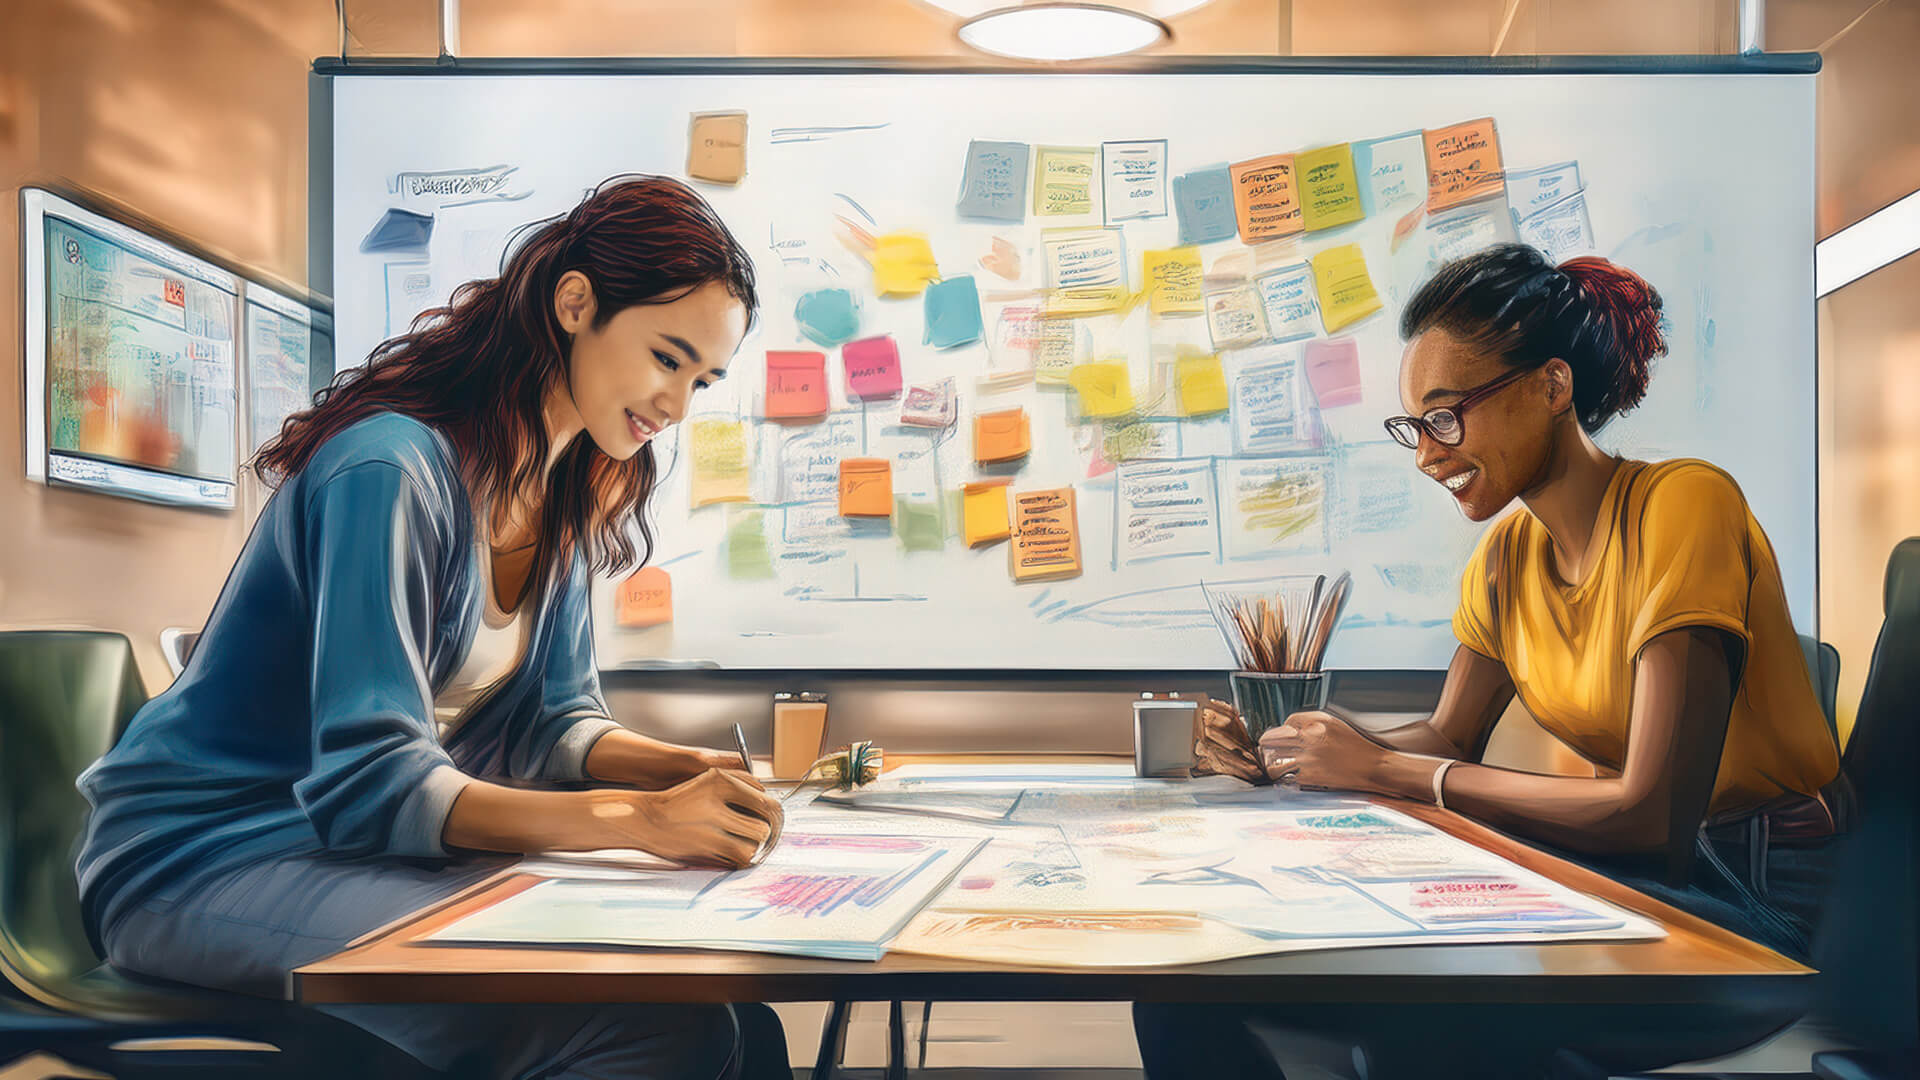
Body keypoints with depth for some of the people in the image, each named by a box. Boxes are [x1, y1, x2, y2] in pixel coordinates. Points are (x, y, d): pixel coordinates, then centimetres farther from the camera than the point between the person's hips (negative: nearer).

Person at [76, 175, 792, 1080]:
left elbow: (551, 721, 10)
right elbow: (367, 779, -26)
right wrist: (637, 818, -35)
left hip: (368, 851, 8)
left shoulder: (564, 502, 6)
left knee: (726, 992, -14)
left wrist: (685, 768, -10)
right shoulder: (395, 469, -21)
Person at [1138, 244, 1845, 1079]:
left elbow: (1651, 813, -24)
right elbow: (1449, 739, 12)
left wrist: (1384, 770, -20)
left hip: (1759, 899, -6)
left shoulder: (1682, 506, -18)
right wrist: (1280, 753, -7)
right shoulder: (1508, 553, 6)